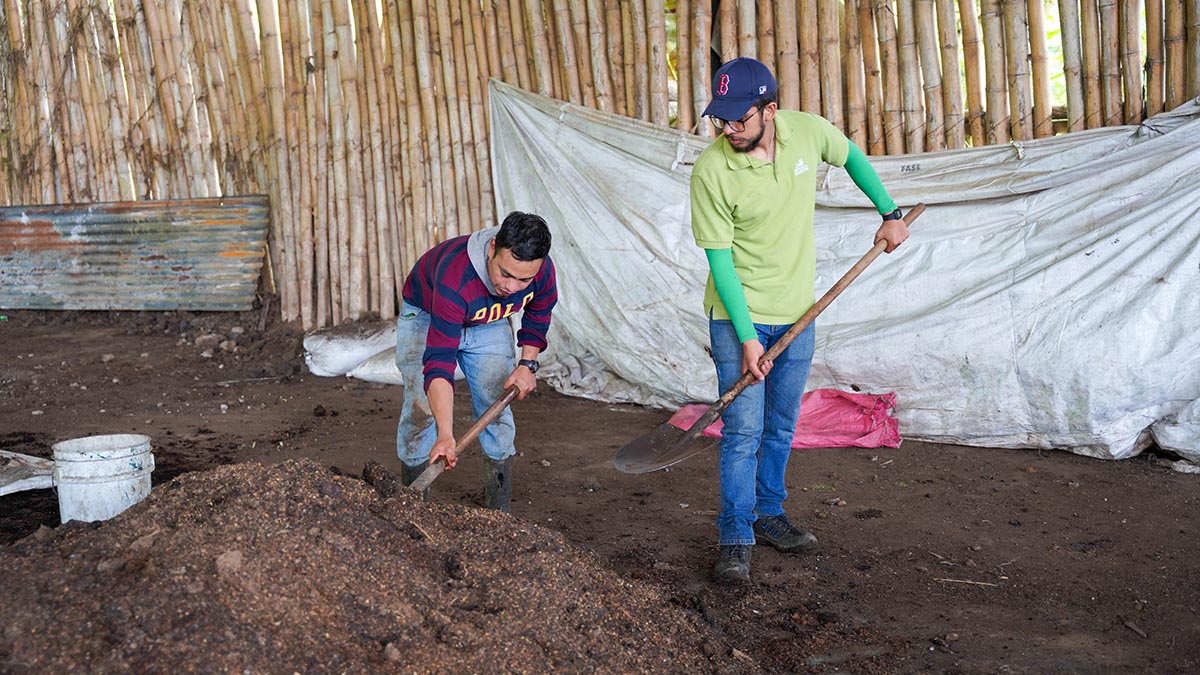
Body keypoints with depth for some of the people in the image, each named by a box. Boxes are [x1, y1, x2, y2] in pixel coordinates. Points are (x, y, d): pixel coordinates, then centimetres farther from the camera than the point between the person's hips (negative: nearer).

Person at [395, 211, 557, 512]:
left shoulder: (543, 270, -30)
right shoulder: (455, 277, -46)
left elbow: (538, 313, -2)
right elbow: (438, 360, -50)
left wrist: (528, 364, -11)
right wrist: (445, 436, -58)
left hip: (488, 324, 4)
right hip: (426, 317, -4)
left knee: (497, 408, -2)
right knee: (420, 408, -8)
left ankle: (499, 511, 9)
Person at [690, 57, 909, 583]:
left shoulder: (808, 131, -9)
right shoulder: (711, 171, -20)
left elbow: (852, 157, 15)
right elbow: (719, 258, -18)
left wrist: (889, 213, 12)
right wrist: (746, 337, -20)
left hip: (797, 312, 4)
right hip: (738, 315, -4)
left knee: (781, 426, 14)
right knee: (743, 429, -5)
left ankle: (768, 515, 29)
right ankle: (735, 539, 4)